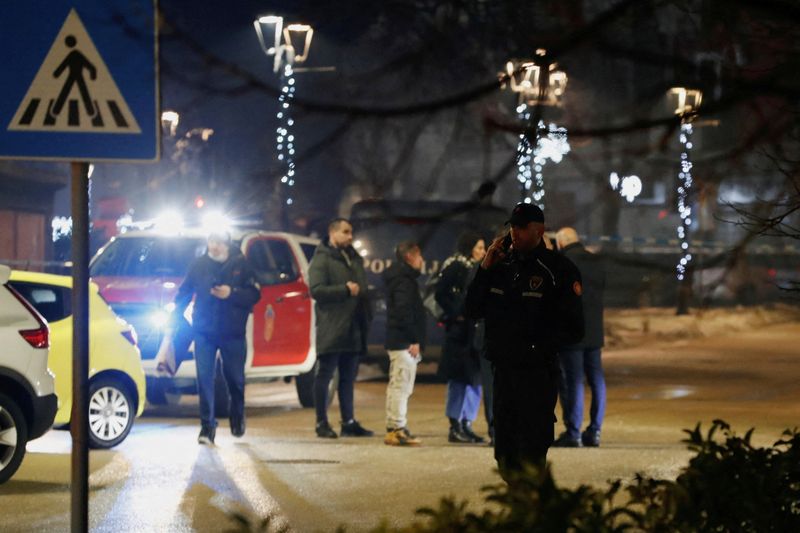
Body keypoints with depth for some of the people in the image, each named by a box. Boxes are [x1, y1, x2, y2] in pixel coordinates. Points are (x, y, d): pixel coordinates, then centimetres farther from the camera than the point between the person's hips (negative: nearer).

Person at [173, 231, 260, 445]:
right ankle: (207, 426, -3)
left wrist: (231, 293, -18)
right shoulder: (199, 265, 3)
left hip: (233, 332, 0)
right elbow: (184, 293, 8)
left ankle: (238, 420, 33)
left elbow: (254, 295, -3)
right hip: (204, 331, 1)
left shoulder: (240, 264, -1)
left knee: (235, 378, 10)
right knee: (204, 378, -7)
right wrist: (174, 319, 1)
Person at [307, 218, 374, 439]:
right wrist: (345, 289, -19)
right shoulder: (321, 259, -4)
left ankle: (348, 422, 15)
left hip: (354, 329, 7)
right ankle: (322, 423, 1)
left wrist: (366, 317, 14)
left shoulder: (354, 259, 20)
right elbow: (316, 290, -16)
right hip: (331, 328, -7)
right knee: (325, 375, -2)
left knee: (348, 377, 10)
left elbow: (362, 289, 26)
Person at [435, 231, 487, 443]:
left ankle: (466, 425, 15)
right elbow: (441, 294, -18)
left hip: (475, 331, 9)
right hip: (460, 331, -9)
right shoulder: (454, 266, -9)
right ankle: (455, 427, -3)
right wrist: (456, 315, -17)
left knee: (475, 378, 9)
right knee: (459, 378, -7)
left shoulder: (476, 269, 17)